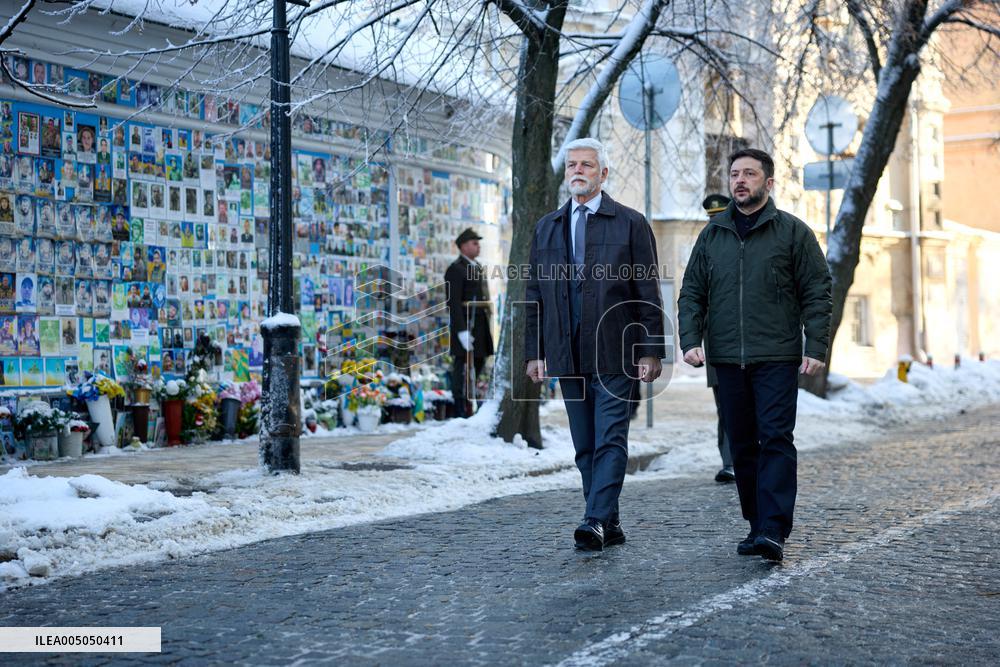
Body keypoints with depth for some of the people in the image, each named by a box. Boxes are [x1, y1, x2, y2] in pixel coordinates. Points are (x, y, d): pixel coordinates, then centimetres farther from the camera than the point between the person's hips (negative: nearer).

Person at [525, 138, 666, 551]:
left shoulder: (630, 223, 1)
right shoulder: (546, 228, 14)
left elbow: (648, 293, -2)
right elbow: (534, 295, 14)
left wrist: (651, 351, -8)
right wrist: (534, 352, 8)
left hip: (614, 353, -5)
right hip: (567, 355, 5)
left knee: (610, 440, -9)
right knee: (585, 446, 7)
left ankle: (597, 521, -12)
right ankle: (610, 526, 15)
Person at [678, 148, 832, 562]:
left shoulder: (793, 231, 3)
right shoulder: (712, 235, 13)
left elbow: (817, 292, 1)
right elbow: (691, 293, 14)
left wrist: (816, 348, -8)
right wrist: (690, 340, -1)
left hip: (777, 358, -4)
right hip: (728, 359, 4)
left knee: (776, 440, -11)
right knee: (742, 446, 8)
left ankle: (773, 531, -13)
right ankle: (757, 524, 17)